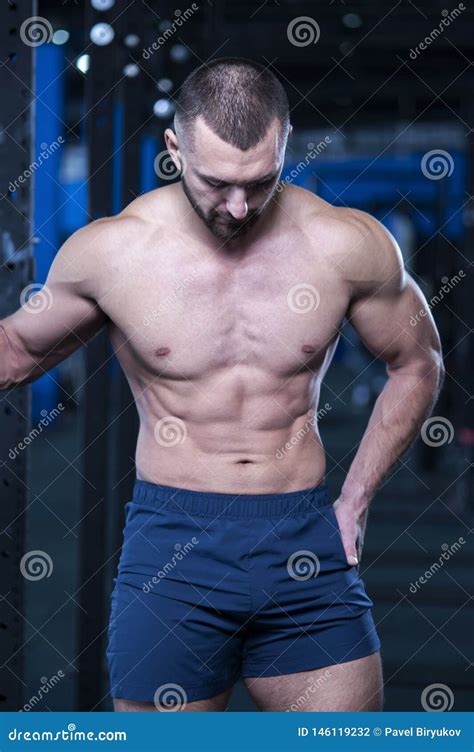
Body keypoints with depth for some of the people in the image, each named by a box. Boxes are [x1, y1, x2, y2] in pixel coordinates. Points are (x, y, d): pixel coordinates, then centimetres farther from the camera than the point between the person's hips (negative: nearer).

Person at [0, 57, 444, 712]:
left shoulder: (349, 246, -3)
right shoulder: (109, 252, -5)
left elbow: (416, 366, 12)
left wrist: (355, 500, 7)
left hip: (306, 550, 1)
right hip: (170, 552, -1)